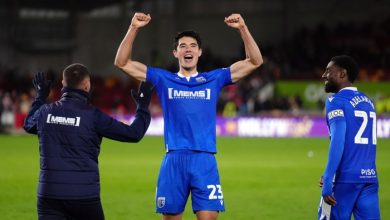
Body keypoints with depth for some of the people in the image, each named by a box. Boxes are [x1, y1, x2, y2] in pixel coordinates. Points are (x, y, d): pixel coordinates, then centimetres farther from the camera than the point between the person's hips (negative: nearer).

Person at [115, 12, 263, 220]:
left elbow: (255, 61, 8)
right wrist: (133, 28, -2)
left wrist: (242, 28, -4)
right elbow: (122, 62, 9)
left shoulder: (214, 79, 12)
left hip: (205, 162, -1)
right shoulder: (163, 79, 11)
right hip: (174, 161, 1)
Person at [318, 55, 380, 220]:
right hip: (370, 178, 6)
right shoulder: (367, 102, 18)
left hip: (346, 180, -6)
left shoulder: (336, 101, -5)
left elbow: (338, 142, -16)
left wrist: (328, 181, -17)